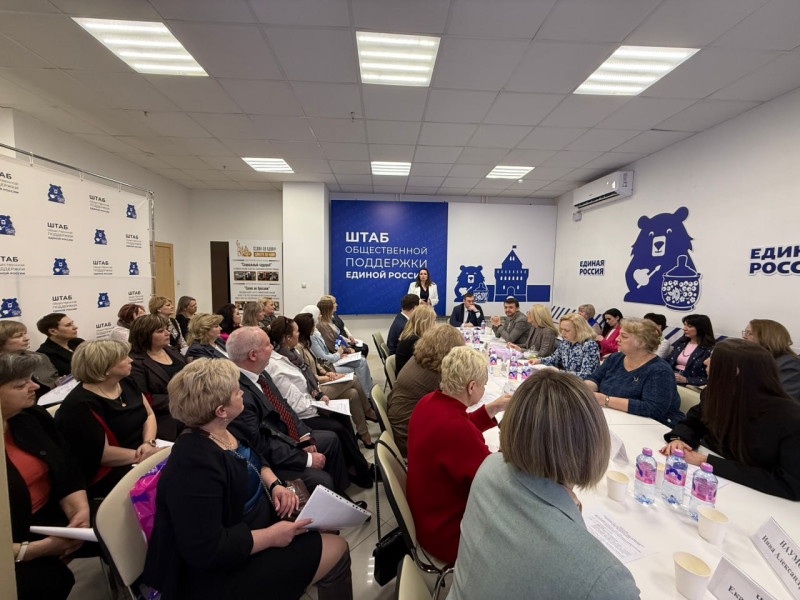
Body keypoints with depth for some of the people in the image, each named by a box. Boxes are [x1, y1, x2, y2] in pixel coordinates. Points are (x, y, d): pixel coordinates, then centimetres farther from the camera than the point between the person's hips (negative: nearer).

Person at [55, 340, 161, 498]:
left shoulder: (125, 383, 4)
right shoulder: (82, 405, -19)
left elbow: (149, 414, 8)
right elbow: (103, 455, -20)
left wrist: (149, 443, -11)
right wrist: (146, 455, -18)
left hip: (139, 454, 8)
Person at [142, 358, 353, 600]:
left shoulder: (224, 430, -5)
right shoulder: (195, 465, -32)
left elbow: (256, 459, 12)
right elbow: (205, 550, -31)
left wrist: (275, 484, -6)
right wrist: (271, 536, -23)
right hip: (226, 571, -9)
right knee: (336, 551, -7)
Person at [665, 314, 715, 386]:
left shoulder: (710, 349, -4)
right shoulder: (681, 342, 14)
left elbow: (709, 379, -7)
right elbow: (668, 362, 18)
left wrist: (686, 380, -18)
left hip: (689, 385, -5)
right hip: (671, 378, 5)